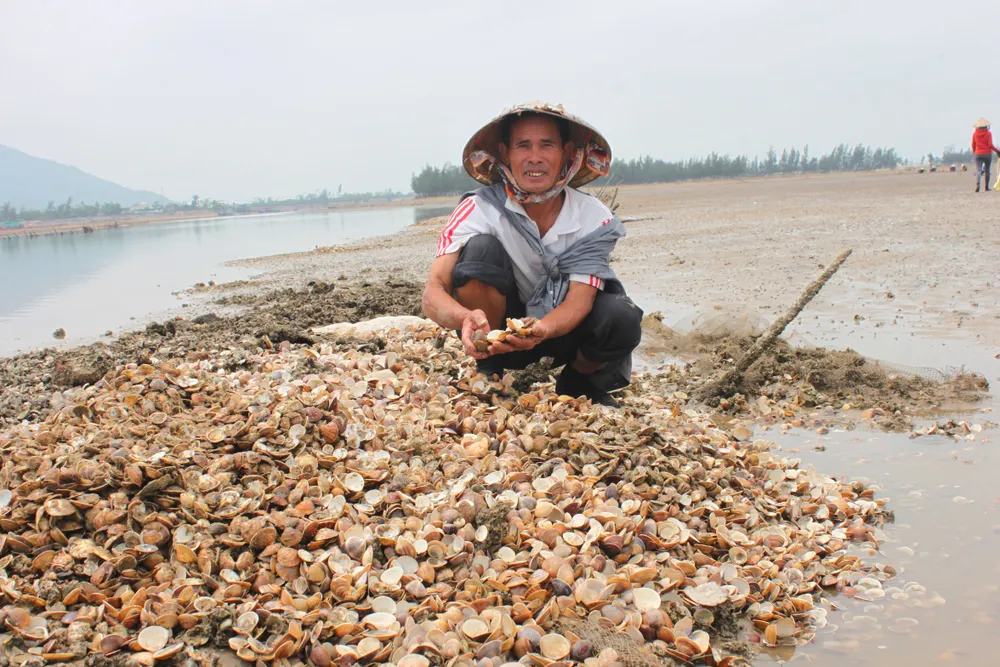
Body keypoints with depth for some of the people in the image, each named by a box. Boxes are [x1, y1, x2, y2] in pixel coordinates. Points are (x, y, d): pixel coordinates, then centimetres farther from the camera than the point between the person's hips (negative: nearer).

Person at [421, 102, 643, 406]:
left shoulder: (595, 219, -17)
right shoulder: (479, 209, -21)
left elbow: (579, 301, -25)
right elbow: (433, 293, -30)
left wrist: (541, 331, -49)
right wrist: (467, 318, -54)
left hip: (562, 328, 2)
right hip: (498, 329, -1)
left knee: (621, 319, -30)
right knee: (481, 249, -29)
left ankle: (577, 384, 4)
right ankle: (487, 374, -12)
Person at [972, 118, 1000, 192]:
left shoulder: (975, 134, 2)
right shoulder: (988, 133, -5)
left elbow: (973, 145, 11)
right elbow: (990, 145, -10)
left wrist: (974, 151, 30)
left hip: (978, 154, 1)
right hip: (987, 154, -1)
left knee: (978, 171, -7)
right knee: (987, 171, 11)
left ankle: (977, 184, -32)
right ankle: (987, 187, 14)